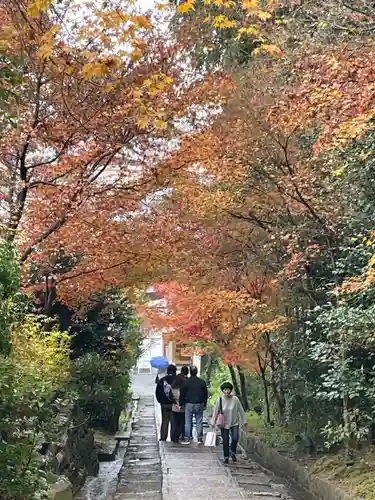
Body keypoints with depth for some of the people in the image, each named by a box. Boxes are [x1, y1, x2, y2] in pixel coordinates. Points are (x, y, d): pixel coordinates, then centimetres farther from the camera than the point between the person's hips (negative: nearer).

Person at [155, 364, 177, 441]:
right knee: (173, 422, 4)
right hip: (173, 405, -3)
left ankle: (163, 438, 10)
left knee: (164, 422, 11)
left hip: (164, 405, 3)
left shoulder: (161, 380, 3)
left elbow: (157, 392, 7)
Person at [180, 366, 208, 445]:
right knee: (199, 422, 6)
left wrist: (182, 404, 6)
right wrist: (204, 404, 16)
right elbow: (205, 394, 8)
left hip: (189, 404, -2)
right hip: (199, 404, 2)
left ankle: (187, 439, 2)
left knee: (188, 422, 3)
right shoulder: (202, 382, 2)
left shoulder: (186, 382, -5)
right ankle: (200, 439, 8)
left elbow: (182, 394, -2)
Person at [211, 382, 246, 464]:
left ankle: (233, 453, 13)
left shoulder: (235, 399, -11)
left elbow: (241, 410, -2)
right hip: (224, 424, 0)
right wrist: (213, 422, 0)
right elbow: (216, 411, -2)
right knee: (225, 441, 3)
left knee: (235, 438, -15)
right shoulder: (220, 399, -10)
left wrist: (244, 421, 2)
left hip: (234, 423, 0)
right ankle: (226, 457, 22)